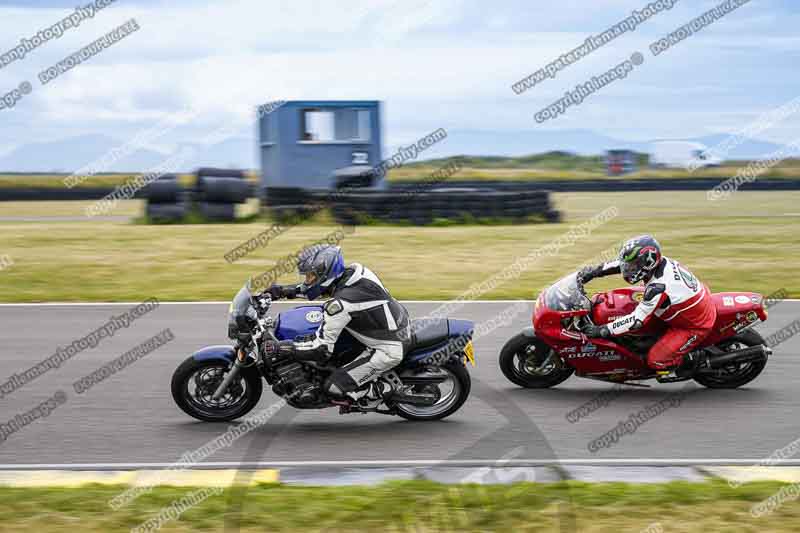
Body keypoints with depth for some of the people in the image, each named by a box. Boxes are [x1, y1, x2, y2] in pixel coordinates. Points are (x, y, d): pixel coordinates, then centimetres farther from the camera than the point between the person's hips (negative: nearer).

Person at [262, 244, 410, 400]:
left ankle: (385, 391, 6)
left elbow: (320, 349, -24)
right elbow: (317, 286, 16)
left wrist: (277, 346, -19)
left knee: (334, 387, -10)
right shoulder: (353, 271, -4)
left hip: (389, 350, -9)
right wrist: (284, 290, 10)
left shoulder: (340, 305, -28)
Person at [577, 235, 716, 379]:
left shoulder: (658, 288, -34)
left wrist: (602, 330, -30)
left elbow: (637, 320, -33)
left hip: (696, 326, -9)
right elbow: (623, 263, 3)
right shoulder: (661, 262, -10)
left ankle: (691, 362, 12)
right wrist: (595, 270, -4)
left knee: (655, 360, -11)